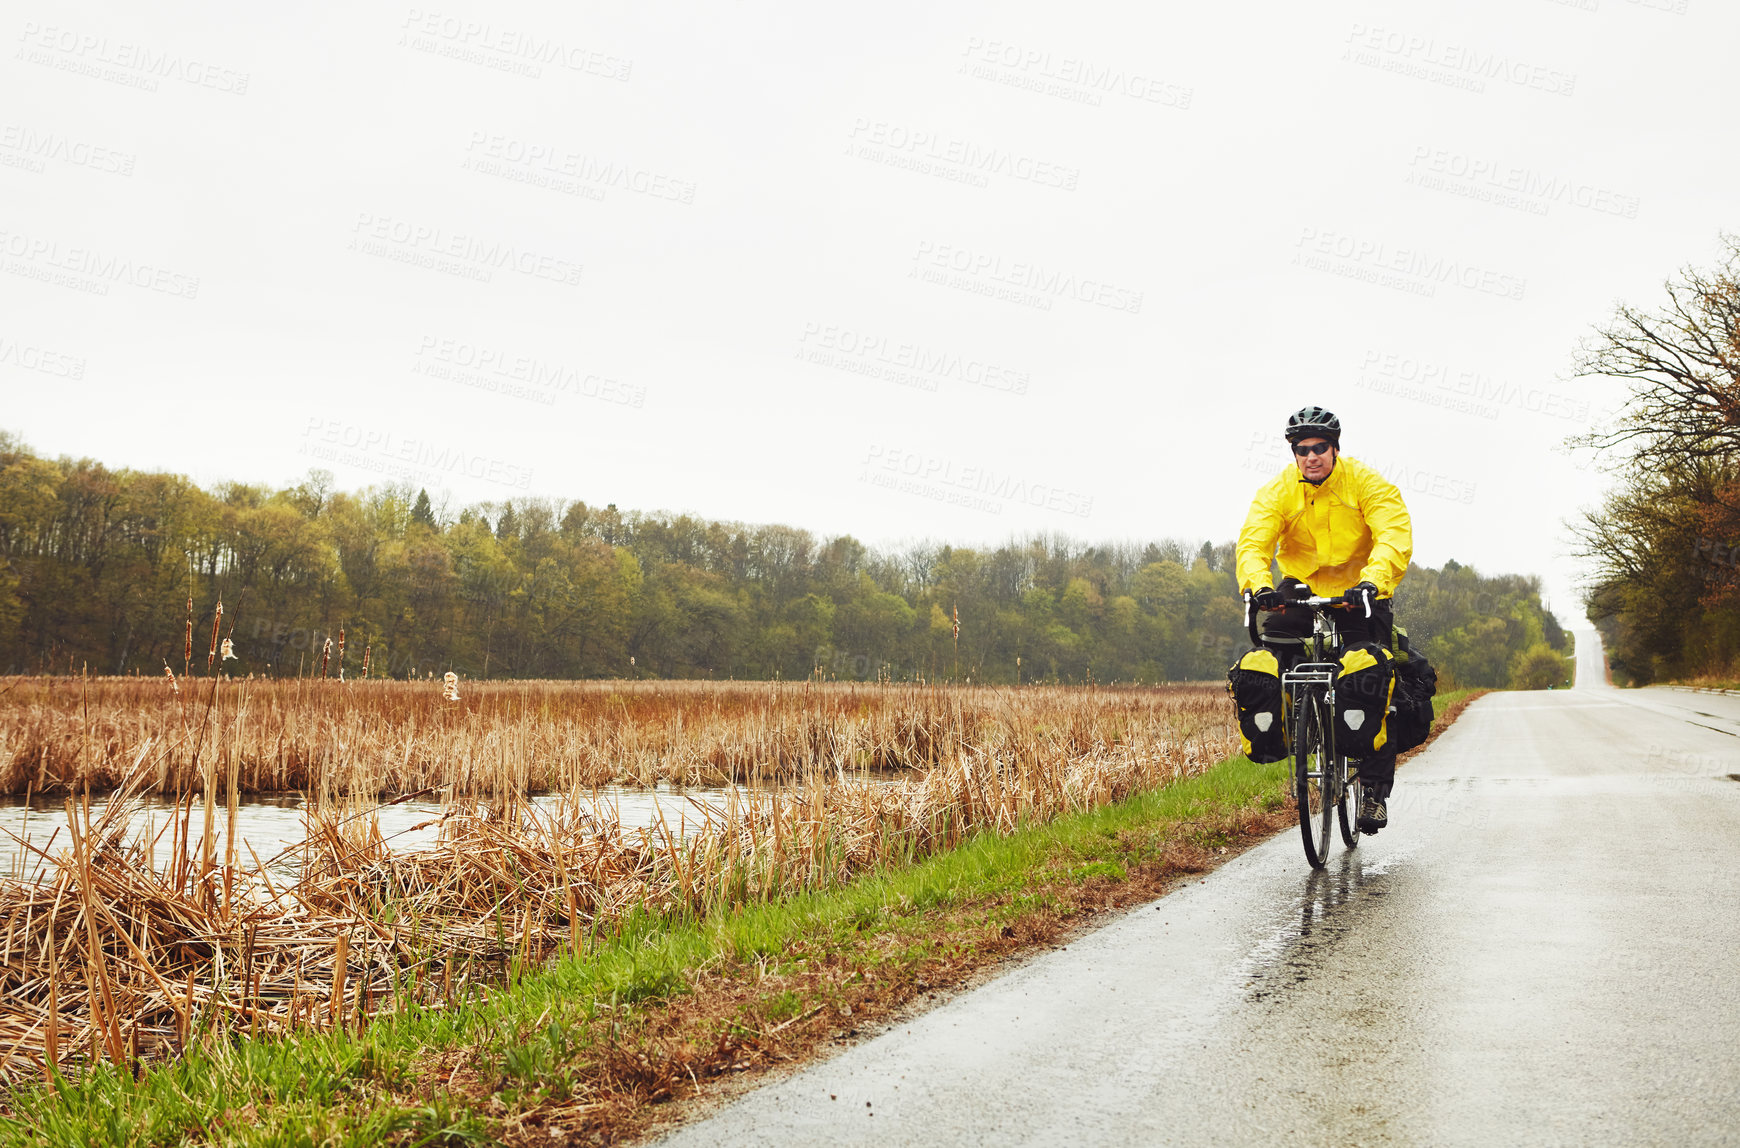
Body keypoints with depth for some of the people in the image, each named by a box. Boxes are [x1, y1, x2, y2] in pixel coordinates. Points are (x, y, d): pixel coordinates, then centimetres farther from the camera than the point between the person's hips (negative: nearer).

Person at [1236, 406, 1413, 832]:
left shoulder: (1367, 484, -15)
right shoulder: (1277, 492, -9)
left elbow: (1395, 537, -27)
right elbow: (1253, 543, -20)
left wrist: (1372, 581, -46)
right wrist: (1259, 586, -41)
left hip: (1360, 596, -3)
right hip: (1301, 589, 3)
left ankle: (1374, 788, -4)